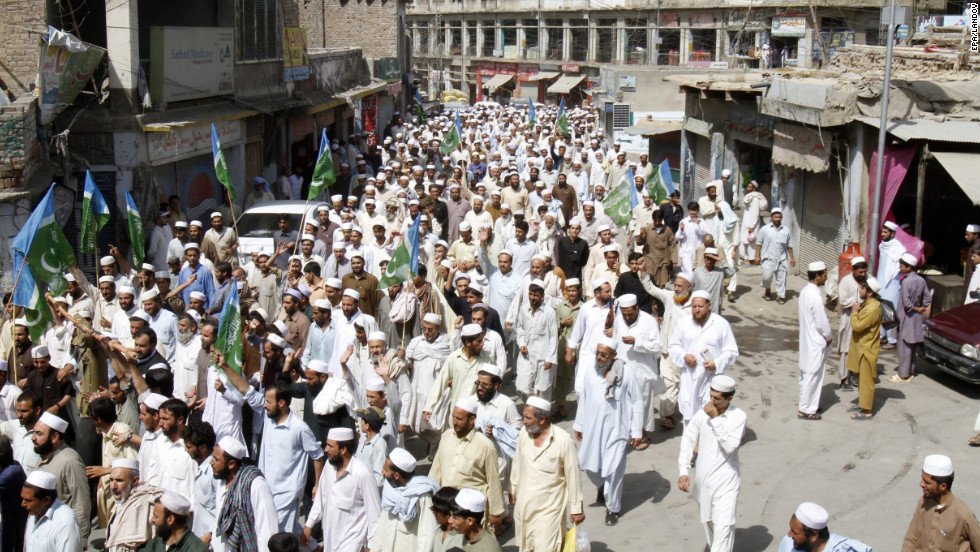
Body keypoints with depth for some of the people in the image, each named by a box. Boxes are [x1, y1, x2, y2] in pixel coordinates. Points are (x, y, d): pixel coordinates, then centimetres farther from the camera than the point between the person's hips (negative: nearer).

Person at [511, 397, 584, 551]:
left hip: (549, 508, -5)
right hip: (524, 504, 5)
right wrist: (513, 490, 18)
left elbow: (573, 476, -11)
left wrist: (577, 509, -6)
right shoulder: (524, 432, -4)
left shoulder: (563, 440, -19)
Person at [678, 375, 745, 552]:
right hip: (703, 479, 4)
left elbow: (730, 446, -20)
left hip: (726, 480, -4)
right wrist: (684, 471, -5)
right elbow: (688, 441, 3)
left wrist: (715, 418, -21)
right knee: (708, 523, 17)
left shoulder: (738, 416, -10)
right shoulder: (702, 413, -3)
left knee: (724, 526, -13)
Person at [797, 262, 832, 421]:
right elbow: (821, 322, -21)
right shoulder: (815, 296, -25)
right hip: (816, 342, -10)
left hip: (807, 339, 10)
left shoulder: (805, 291, 4)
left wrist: (826, 336, 13)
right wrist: (828, 336, -4)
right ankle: (806, 410, 8)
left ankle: (807, 403, 32)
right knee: (813, 375, 0)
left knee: (806, 373, 19)